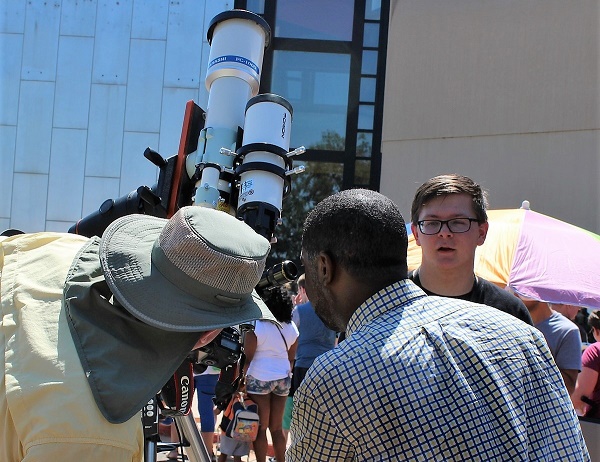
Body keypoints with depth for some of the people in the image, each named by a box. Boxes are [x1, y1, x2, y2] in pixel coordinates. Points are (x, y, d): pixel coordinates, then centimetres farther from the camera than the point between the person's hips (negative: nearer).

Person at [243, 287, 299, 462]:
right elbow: (291, 358, 11)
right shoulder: (291, 327, 5)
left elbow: (247, 358, -11)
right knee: (277, 427, 13)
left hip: (259, 378, -5)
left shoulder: (257, 325, -11)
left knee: (260, 427, 1)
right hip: (283, 378, 5)